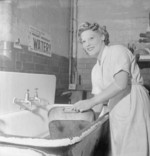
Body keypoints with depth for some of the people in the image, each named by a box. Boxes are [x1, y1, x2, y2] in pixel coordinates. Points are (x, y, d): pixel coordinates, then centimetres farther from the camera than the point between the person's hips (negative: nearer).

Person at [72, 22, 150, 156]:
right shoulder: (95, 70, 18)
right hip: (116, 113, 8)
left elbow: (121, 83, -20)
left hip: (134, 105, -7)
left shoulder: (118, 51, -5)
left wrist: (91, 102, -21)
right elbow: (100, 97, 16)